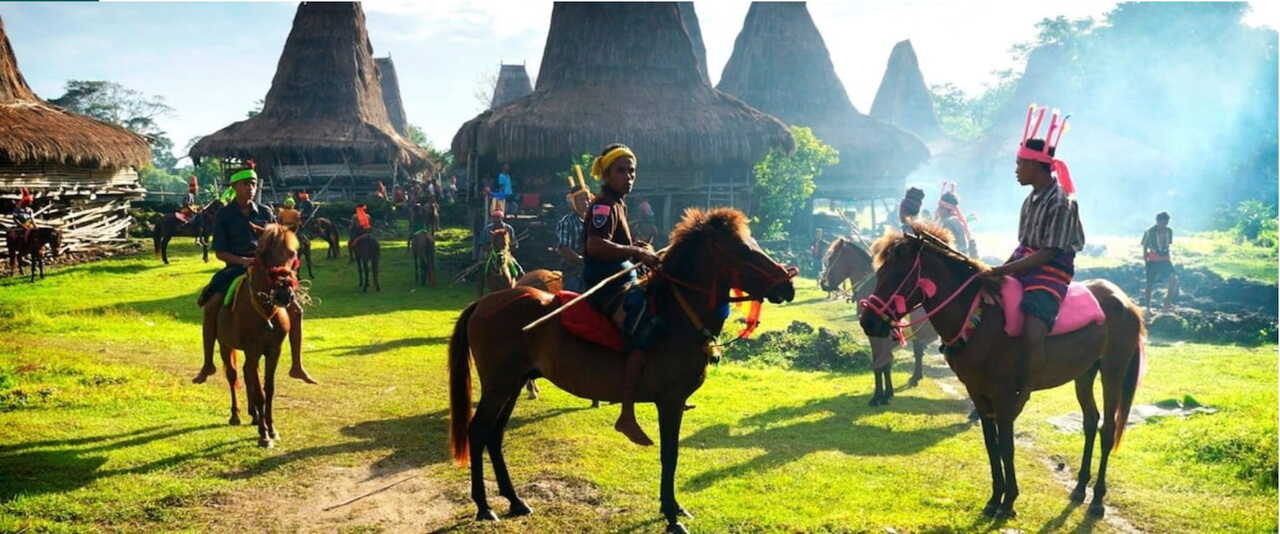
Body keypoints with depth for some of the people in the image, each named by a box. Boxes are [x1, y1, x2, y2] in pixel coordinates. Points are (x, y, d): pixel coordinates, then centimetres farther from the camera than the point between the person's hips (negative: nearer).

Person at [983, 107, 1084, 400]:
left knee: (1032, 333, -27)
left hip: (1050, 275, -10)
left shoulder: (1061, 203, -17)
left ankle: (1022, 391, -15)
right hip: (1023, 269, 10)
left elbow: (1047, 254, -21)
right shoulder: (1032, 199, 9)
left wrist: (1003, 271, -23)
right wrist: (1000, 270, 4)